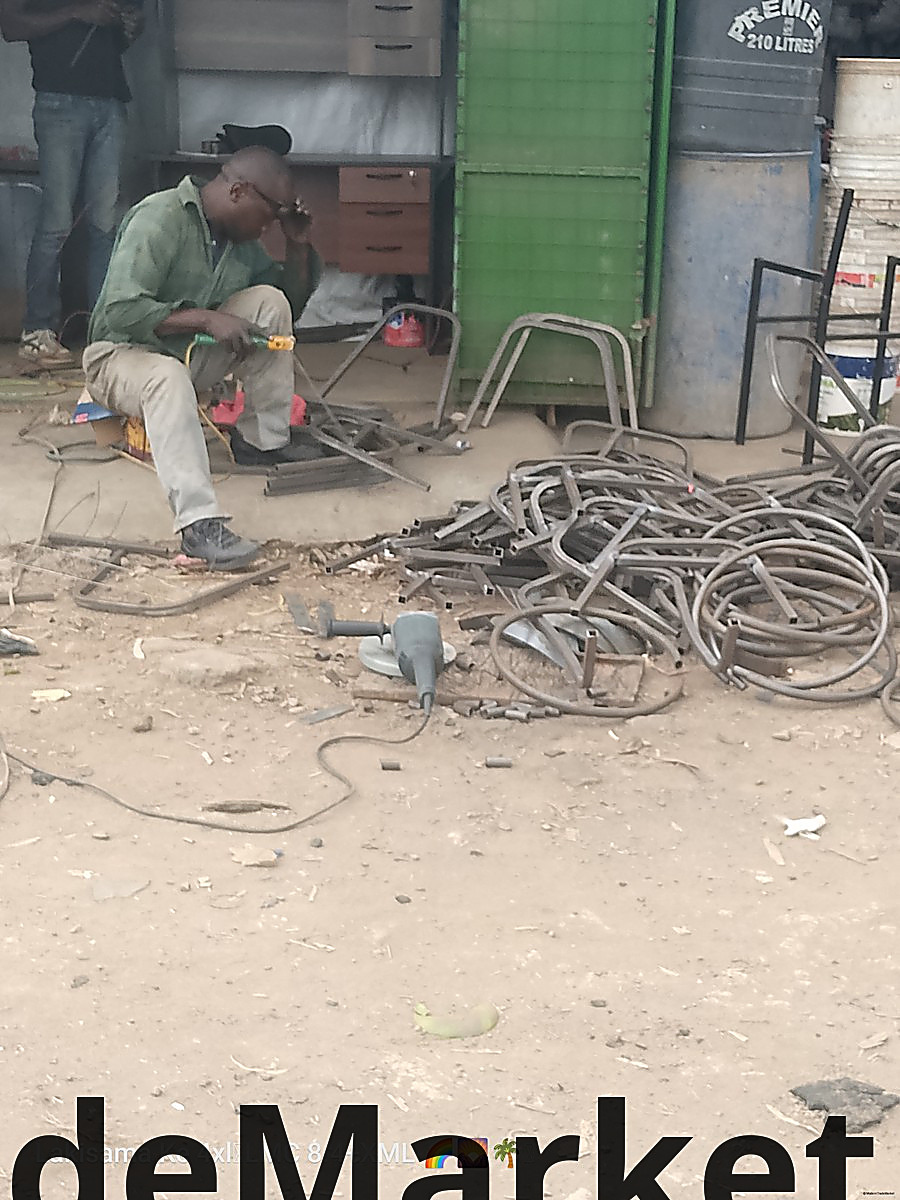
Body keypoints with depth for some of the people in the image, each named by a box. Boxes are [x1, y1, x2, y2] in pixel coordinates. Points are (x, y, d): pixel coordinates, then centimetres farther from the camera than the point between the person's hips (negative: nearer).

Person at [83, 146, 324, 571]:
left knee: (270, 301, -11)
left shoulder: (241, 239, 3)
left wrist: (298, 245, -2)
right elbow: (120, 312, -29)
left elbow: (292, 303, 14)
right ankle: (200, 524, -50)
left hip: (191, 354, 7)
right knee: (168, 376, -41)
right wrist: (206, 318, -33)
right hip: (122, 353, -7)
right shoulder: (159, 218, -21)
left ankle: (263, 440, -7)